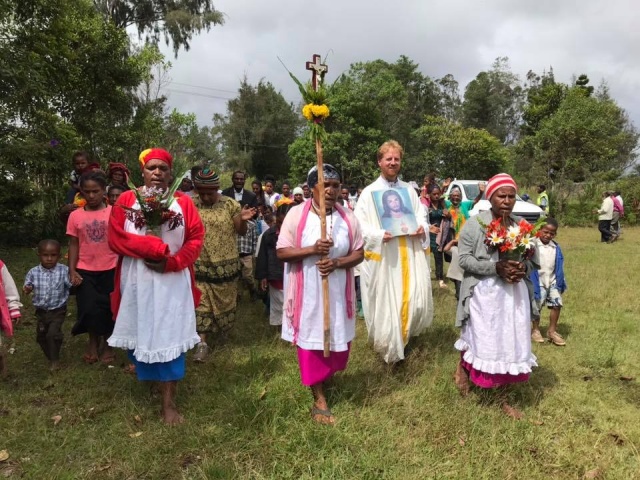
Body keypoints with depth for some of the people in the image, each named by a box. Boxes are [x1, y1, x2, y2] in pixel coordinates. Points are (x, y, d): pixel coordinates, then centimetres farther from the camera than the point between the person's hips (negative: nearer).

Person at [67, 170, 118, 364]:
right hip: (85, 271, 1)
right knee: (89, 308, 1)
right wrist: (72, 270, -2)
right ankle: (93, 341, 29)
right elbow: (74, 244, 6)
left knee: (109, 308, 7)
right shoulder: (75, 215, 1)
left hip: (110, 270, -1)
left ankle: (108, 344, 27)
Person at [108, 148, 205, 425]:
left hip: (172, 282, -1)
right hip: (137, 282, 1)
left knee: (169, 337, 0)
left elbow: (196, 238, -2)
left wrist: (171, 261, -16)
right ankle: (149, 376, 40)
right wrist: (155, 248, -17)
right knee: (141, 334, 11)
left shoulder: (183, 202, 3)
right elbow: (115, 238, -7)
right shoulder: (126, 200, 2)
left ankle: (168, 402, 8)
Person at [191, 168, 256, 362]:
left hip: (225, 264, 0)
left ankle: (222, 330, 40)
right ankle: (202, 342, 3)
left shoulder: (230, 204, -6)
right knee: (201, 302, -1)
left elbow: (241, 232, -2)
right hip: (200, 264, 0)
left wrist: (243, 220, -23)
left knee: (224, 300, 15)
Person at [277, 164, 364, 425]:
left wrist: (336, 262, -18)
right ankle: (319, 399, 20)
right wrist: (312, 250, -23)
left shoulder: (347, 217, 0)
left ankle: (325, 376, 42)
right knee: (311, 341, 6)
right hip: (306, 291, -3)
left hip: (337, 291, 3)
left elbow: (359, 253, 1)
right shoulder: (297, 214, -8)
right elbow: (282, 252, -9)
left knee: (338, 338, 13)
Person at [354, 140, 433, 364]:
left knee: (416, 299, 4)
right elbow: (359, 225, -6)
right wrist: (378, 235, -22)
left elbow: (421, 215, 15)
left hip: (410, 255, 4)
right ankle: (389, 347, 21)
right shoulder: (369, 192, 0)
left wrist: (422, 228, -7)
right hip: (382, 257, -4)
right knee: (386, 304, 0)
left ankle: (404, 335, 33)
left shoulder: (409, 190, 14)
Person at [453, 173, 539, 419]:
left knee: (511, 344, 8)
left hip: (515, 293, 4)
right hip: (485, 294, -4)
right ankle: (463, 365, 36)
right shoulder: (474, 224, -7)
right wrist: (496, 267, -21)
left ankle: (502, 397, 24)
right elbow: (464, 259, -11)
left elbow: (533, 259, 13)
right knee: (484, 343, 2)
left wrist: (523, 268, -11)